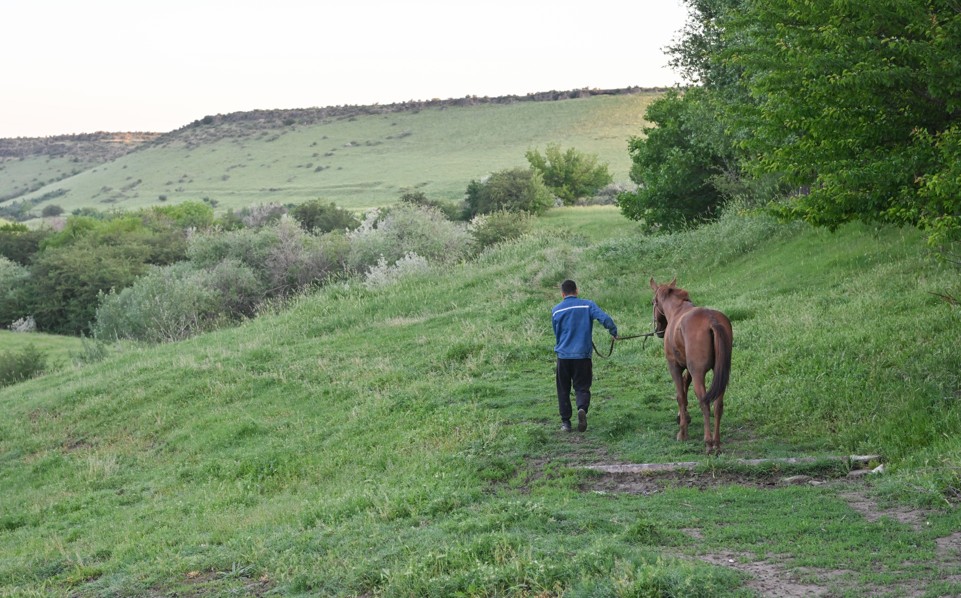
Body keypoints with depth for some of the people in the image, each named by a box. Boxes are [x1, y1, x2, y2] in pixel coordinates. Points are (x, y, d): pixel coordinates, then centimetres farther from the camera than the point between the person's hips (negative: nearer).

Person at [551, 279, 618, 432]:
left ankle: (565, 421, 10)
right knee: (582, 387, 6)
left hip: (563, 355, 1)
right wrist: (614, 332, -1)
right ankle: (582, 409, -23)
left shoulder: (556, 310, 3)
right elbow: (605, 319, -15)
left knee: (563, 389, 13)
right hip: (582, 355, -1)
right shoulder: (588, 305, -2)